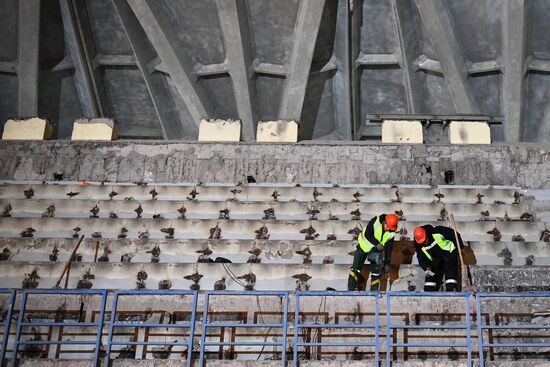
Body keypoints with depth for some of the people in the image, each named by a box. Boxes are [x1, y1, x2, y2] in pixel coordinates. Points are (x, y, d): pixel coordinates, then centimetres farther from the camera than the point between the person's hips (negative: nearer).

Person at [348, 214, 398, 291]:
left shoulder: (392, 232, -13)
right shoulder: (375, 221, -25)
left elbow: (389, 247, -7)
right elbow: (367, 234, -30)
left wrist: (387, 263, -8)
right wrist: (377, 244, -40)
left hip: (376, 250, 3)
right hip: (364, 246, -3)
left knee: (376, 272, 2)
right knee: (356, 268, -5)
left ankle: (374, 291, 13)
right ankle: (350, 289, -3)